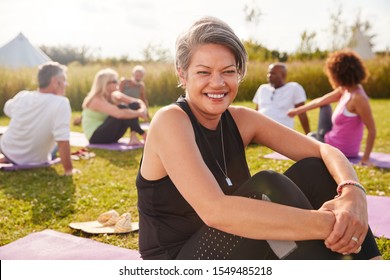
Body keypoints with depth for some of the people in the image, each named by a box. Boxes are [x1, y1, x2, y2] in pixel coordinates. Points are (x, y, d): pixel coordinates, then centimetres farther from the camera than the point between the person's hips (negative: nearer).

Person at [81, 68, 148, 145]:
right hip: (95, 137, -8)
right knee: (122, 108, -27)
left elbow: (139, 102, 4)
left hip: (111, 136, 8)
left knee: (134, 105, -7)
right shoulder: (97, 100, -20)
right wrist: (138, 113, -23)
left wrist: (142, 110, -19)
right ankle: (144, 135, -21)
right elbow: (119, 114, -36)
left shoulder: (114, 96, 3)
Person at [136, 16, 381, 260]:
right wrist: (328, 224, -36)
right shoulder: (170, 120, -19)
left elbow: (325, 150, -6)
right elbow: (214, 210, -34)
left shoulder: (240, 119, 0)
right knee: (267, 188, -30)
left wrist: (353, 193, -28)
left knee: (312, 170, -10)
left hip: (228, 251, 7)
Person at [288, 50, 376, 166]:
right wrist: (297, 110, 20)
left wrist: (366, 158, -23)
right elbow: (320, 101, 10)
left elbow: (372, 130, -27)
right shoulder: (345, 90, -3)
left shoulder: (358, 98, -29)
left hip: (338, 150, -9)